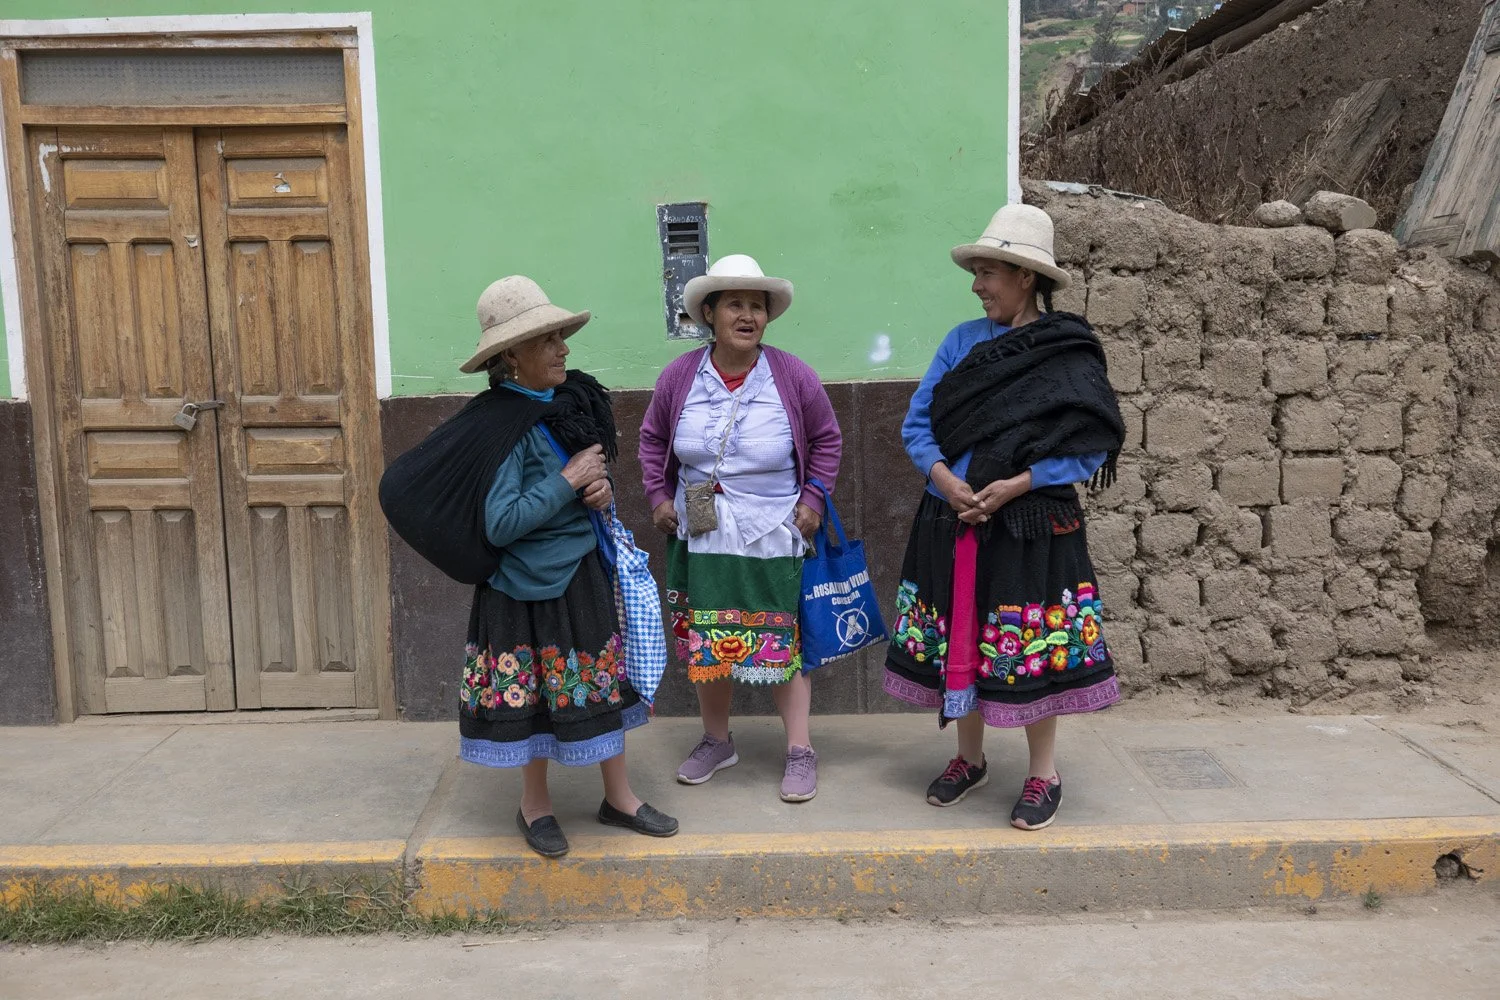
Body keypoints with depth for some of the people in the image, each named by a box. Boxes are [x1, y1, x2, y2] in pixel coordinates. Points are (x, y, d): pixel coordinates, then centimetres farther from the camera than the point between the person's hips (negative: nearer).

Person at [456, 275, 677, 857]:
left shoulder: (573, 400, 1)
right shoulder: (503, 426, -21)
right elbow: (501, 524, -26)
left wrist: (603, 487, -6)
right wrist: (569, 480, -22)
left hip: (586, 570, 7)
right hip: (531, 582, -7)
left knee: (604, 678, 14)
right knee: (539, 692, 8)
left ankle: (618, 797, 29)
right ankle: (535, 804, 29)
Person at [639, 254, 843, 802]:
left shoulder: (792, 376, -8)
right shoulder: (680, 376, -4)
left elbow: (827, 439, 5)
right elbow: (652, 439, 11)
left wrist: (812, 498, -2)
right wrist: (658, 496, 3)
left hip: (773, 541, -2)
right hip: (698, 539, 3)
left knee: (782, 642, 4)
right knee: (704, 643, 12)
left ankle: (800, 750, 18)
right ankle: (717, 741, 31)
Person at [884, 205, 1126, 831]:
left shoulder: (1069, 354, -5)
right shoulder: (962, 341, 6)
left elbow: (1092, 450, -7)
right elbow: (916, 424, 6)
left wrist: (1019, 484, -18)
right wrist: (943, 476, -12)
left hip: (1031, 527, -4)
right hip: (952, 522, 4)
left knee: (1033, 648, 2)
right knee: (959, 640, 12)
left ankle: (1043, 775, 21)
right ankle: (969, 759, 32)